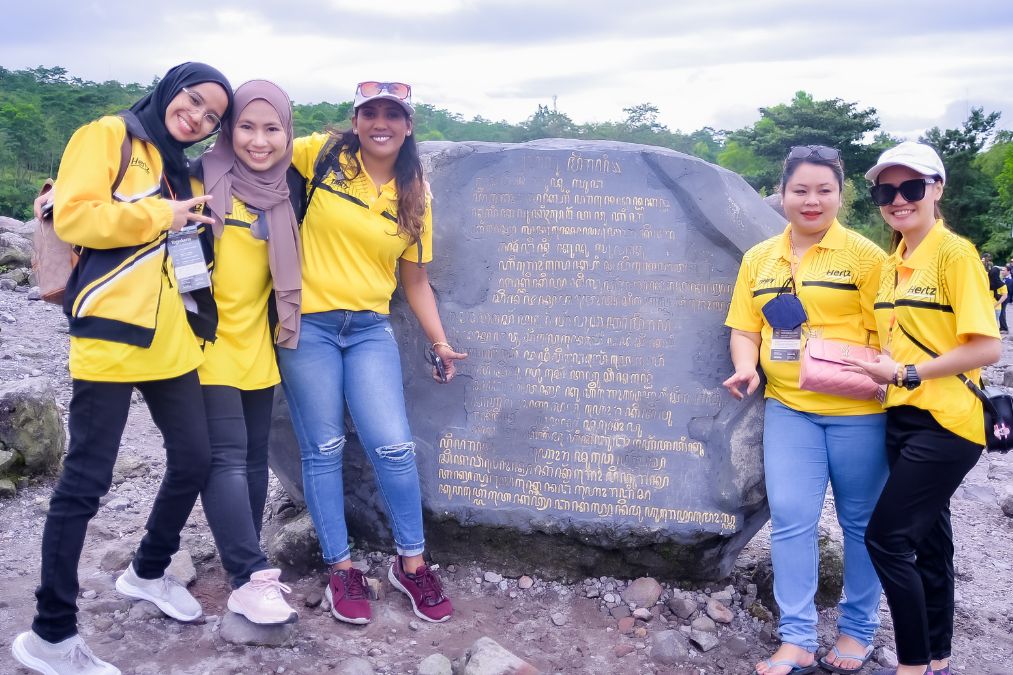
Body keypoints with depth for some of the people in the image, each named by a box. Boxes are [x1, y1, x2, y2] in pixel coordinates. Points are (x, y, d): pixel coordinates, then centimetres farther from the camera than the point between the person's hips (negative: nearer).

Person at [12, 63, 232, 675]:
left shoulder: (180, 169, 21)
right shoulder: (108, 135, -1)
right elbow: (72, 215, -14)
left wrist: (195, 227, 12)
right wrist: (160, 216, -9)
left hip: (170, 338, 8)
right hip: (110, 334, -8)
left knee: (195, 459, 11)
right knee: (86, 482, -3)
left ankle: (148, 571, 35)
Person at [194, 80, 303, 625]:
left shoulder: (286, 192, 6)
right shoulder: (203, 178, -8)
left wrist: (285, 325, 12)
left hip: (256, 342, 5)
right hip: (208, 340, -5)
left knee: (254, 457, 10)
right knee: (226, 457, -10)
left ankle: (246, 568, 22)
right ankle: (250, 580, -5)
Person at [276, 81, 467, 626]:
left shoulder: (413, 197, 6)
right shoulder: (322, 155, 0)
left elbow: (415, 279, 10)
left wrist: (440, 343, 5)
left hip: (370, 330, 2)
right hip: (308, 325, -1)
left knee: (393, 447, -5)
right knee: (323, 450, 3)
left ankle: (411, 564, 15)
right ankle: (340, 570, 19)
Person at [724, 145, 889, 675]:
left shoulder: (864, 255, -4)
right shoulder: (759, 258, 9)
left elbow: (885, 331, -6)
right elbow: (744, 329, 10)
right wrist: (746, 369, -8)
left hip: (856, 411, -3)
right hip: (788, 408, 3)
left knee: (860, 521, 10)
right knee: (790, 517, -1)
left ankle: (857, 630, 28)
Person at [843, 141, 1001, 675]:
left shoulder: (954, 253, -12)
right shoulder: (893, 263, 12)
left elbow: (987, 348, -17)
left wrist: (907, 374, -18)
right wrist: (879, 371, 3)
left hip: (946, 422, -8)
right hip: (903, 419, 8)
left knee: (885, 537, -8)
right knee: (927, 538, 15)